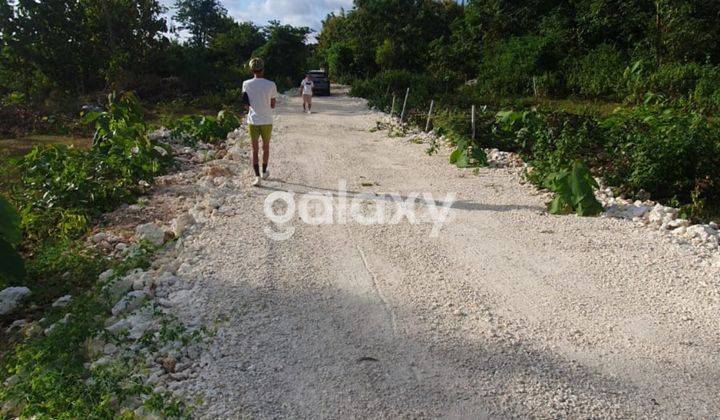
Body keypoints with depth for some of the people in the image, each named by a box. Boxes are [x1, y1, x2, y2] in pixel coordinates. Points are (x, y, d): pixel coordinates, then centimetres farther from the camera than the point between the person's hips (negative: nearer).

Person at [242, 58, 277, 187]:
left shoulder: (246, 84, -4)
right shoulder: (271, 85, -8)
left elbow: (246, 105, 4)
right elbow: (273, 105, -1)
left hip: (253, 121, 0)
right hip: (267, 121, 0)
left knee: (255, 149, 7)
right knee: (266, 147, 19)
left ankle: (257, 177, -2)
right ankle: (264, 172, 33)